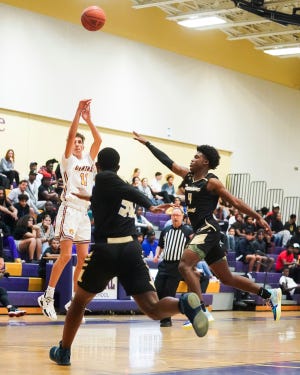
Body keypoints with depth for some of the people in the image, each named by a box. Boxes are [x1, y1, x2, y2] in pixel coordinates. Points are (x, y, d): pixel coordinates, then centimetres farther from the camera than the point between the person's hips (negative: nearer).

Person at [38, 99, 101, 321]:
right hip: (70, 209, -6)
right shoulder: (68, 160, 2)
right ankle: (48, 297, -6)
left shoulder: (89, 160, 16)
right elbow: (70, 135, -12)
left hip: (84, 213, 6)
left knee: (83, 258, 3)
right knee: (66, 255, -13)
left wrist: (88, 118, -3)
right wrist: (78, 112, -17)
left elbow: (98, 140, 3)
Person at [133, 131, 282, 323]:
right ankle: (269, 294, 23)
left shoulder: (212, 182, -8)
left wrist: (258, 217, -10)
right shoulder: (189, 176, 13)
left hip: (208, 229, -8)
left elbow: (235, 201, -8)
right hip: (200, 230, 8)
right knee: (226, 277, 14)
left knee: (185, 265, -23)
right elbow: (168, 162, 18)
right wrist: (147, 143, 20)